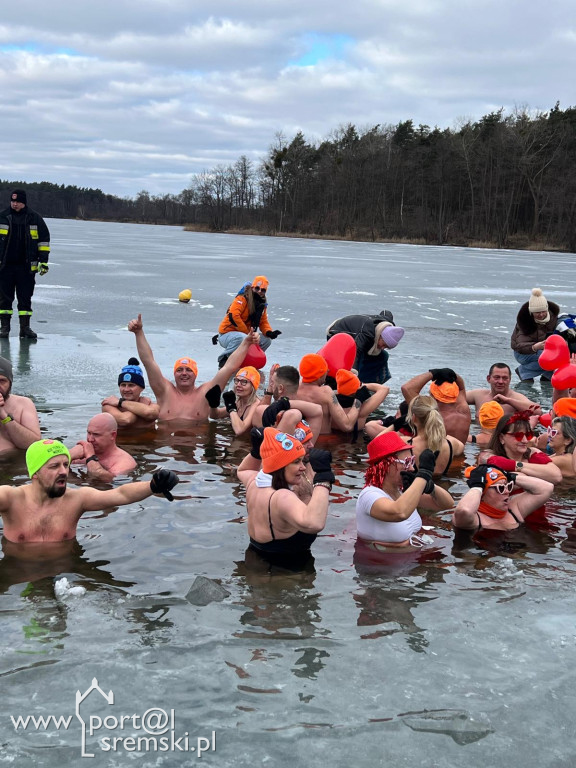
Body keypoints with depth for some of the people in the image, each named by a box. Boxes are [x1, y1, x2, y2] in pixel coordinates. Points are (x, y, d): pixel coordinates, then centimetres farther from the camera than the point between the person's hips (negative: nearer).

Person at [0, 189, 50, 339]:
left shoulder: (35, 218, 2)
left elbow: (44, 240, 8)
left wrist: (43, 260, 2)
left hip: (27, 266, 0)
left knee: (25, 298, 3)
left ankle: (25, 327, 8)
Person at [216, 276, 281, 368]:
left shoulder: (262, 305, 9)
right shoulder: (242, 299, -16)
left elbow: (263, 322, 12)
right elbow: (233, 316, -29)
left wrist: (269, 333, -12)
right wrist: (247, 332, -25)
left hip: (245, 334, 8)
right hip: (227, 334, -8)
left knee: (266, 340, -3)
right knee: (242, 338, -40)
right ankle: (223, 360, -19)